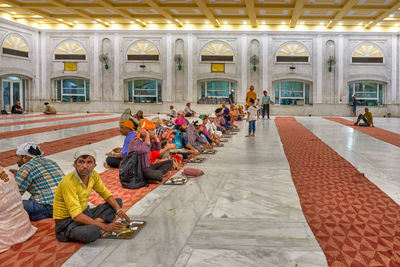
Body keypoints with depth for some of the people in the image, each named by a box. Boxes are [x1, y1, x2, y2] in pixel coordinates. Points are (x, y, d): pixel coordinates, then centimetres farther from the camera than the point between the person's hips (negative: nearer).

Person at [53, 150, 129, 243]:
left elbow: (105, 193, 9)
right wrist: (104, 226, -33)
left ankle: (97, 221, -12)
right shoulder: (68, 182, -28)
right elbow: (76, 216, -32)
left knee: (118, 202, 7)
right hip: (67, 222, -8)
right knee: (93, 232, -39)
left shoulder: (93, 174, -5)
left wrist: (119, 210, -8)